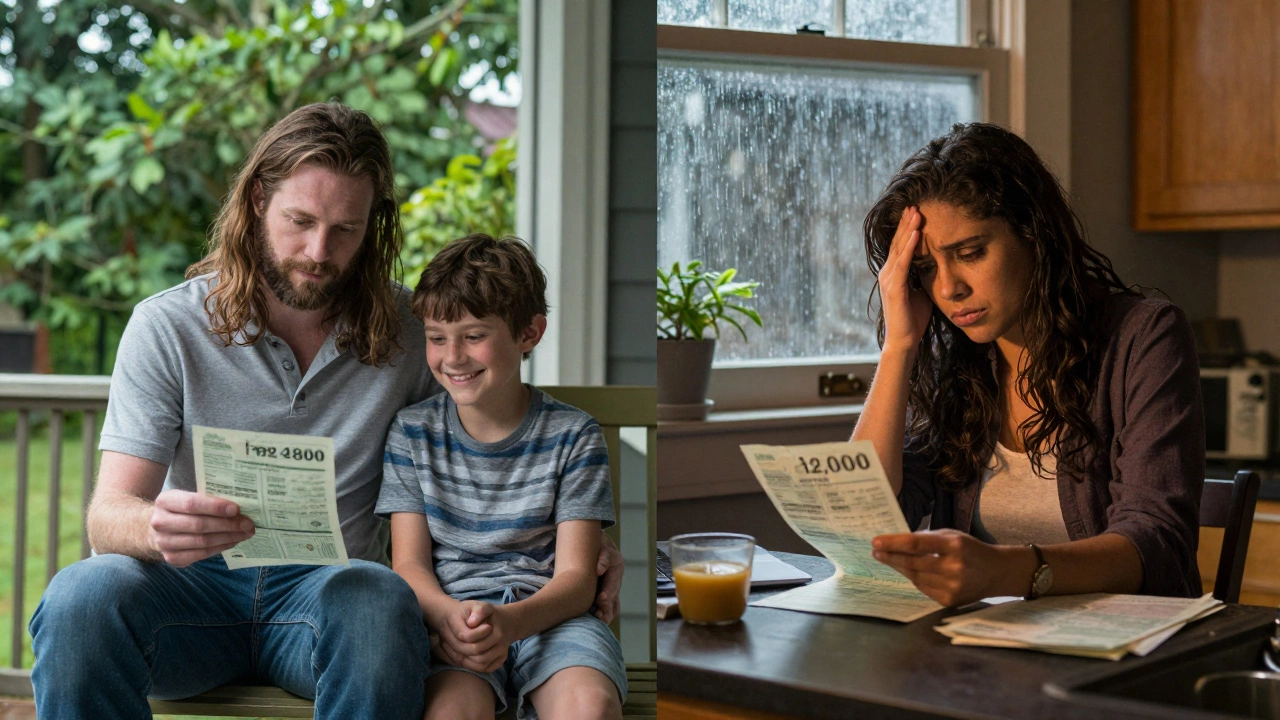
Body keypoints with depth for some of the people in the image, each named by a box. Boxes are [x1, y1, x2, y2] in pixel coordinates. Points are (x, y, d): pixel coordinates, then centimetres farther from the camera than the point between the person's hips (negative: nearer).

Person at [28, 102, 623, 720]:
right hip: (197, 580, 0)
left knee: (380, 599, -36)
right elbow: (109, 516, -5)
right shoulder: (167, 326, 0)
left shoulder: (409, 330, 5)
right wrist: (156, 527, -32)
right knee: (81, 597, -33)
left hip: (330, 584, 1)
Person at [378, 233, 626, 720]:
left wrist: (509, 622, -24)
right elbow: (409, 562, 5)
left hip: (548, 613, 0)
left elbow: (575, 577, -2)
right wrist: (447, 615, -19)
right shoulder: (413, 431, 10)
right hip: (449, 611, 0)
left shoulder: (573, 436, 4)